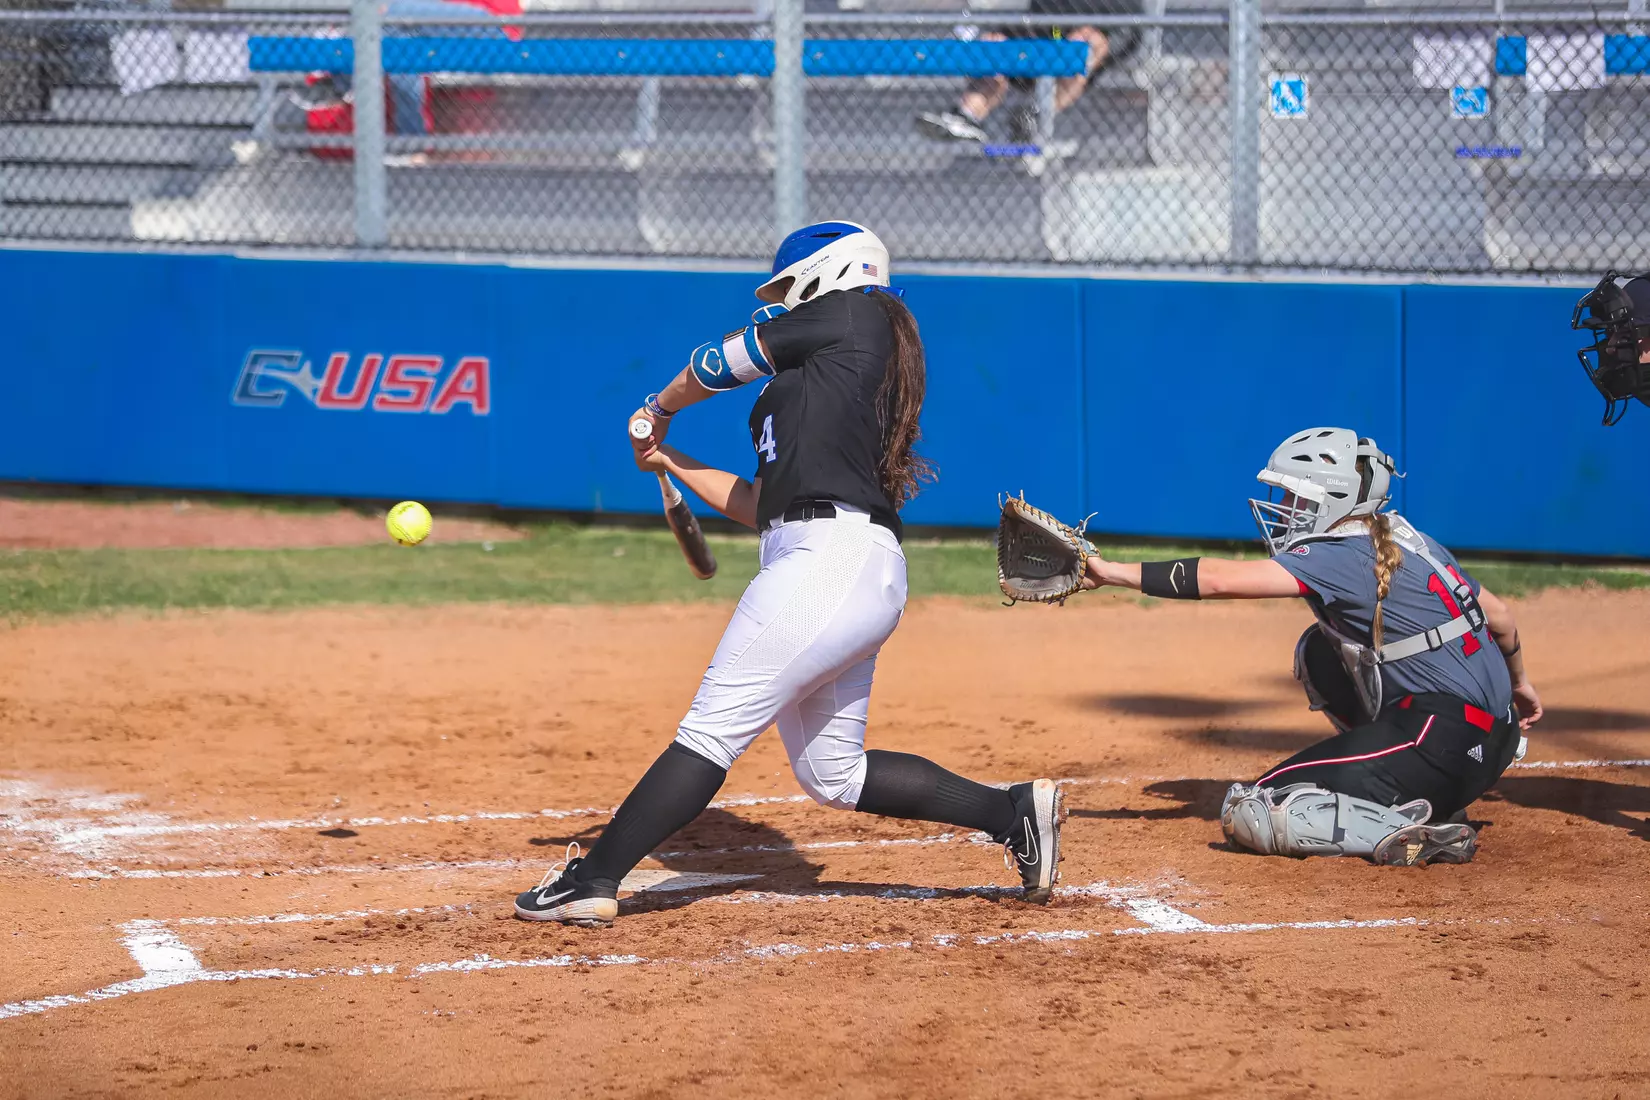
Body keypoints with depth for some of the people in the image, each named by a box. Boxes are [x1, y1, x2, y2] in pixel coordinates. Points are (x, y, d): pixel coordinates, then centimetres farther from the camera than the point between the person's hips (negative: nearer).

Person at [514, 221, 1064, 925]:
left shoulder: (853, 315, 3)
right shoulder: (811, 384, 28)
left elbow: (720, 362, 10)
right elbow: (759, 505, 27)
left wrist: (659, 411, 28)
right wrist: (671, 463, 32)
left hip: (832, 558, -10)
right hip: (862, 576, 10)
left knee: (713, 727, -11)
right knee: (834, 774, 13)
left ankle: (593, 881, -13)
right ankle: (1014, 811, 14)